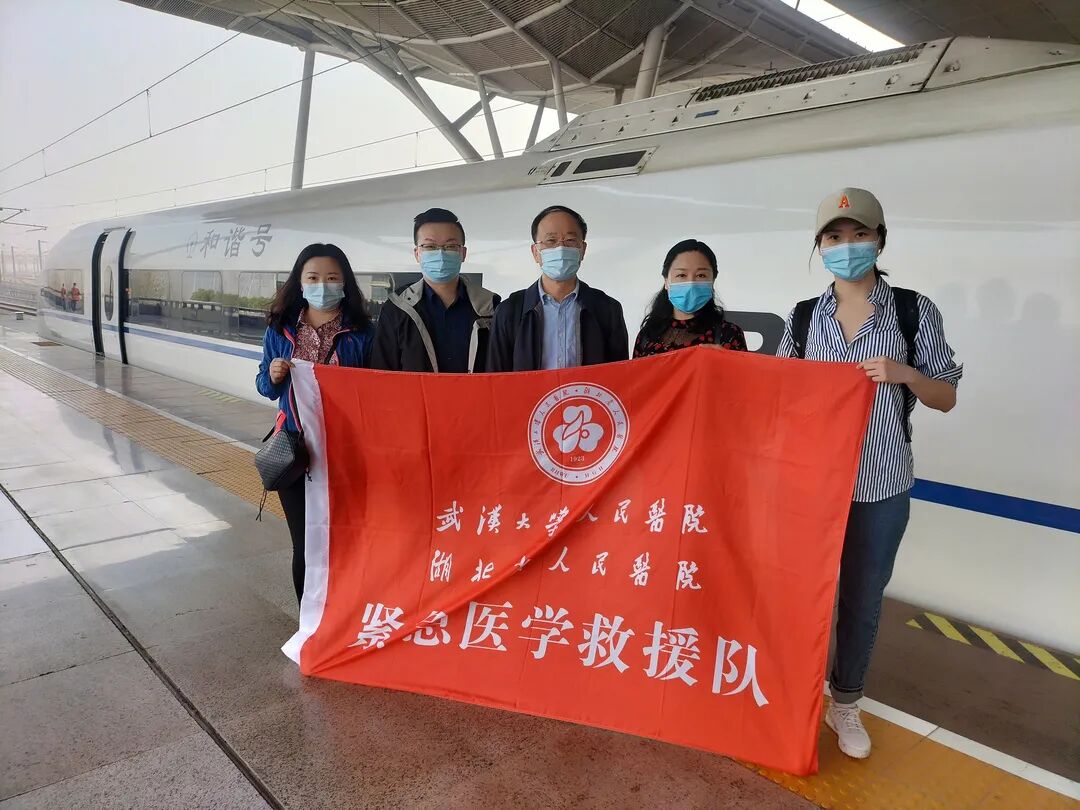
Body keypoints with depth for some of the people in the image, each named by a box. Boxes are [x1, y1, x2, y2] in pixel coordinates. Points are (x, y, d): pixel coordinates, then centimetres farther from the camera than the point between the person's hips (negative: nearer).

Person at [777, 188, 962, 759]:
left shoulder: (914, 310, -3)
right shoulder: (803, 317, 1)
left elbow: (946, 398, 0)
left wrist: (905, 374, -19)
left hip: (882, 487, -1)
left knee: (863, 599, 13)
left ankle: (846, 704, 35)